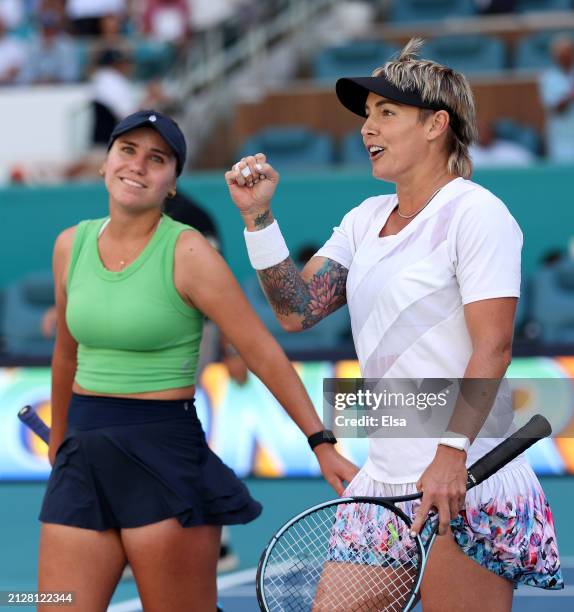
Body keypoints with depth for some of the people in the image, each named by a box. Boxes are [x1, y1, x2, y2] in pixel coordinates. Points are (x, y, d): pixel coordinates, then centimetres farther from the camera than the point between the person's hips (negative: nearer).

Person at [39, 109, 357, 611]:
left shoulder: (187, 253, -9)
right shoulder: (71, 246, 7)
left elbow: (266, 356, -10)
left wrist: (321, 442, -17)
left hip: (166, 455, -5)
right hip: (84, 457, 5)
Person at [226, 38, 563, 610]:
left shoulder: (474, 212, -9)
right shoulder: (365, 219, 15)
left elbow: (492, 348, -16)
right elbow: (298, 310, 8)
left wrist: (452, 453, -26)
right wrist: (258, 217, -1)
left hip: (466, 485, -7)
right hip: (382, 478, 8)